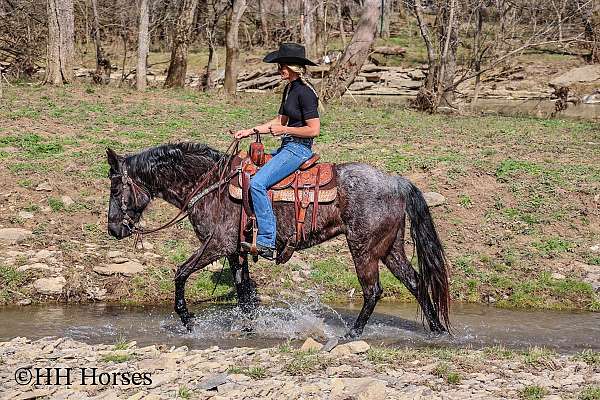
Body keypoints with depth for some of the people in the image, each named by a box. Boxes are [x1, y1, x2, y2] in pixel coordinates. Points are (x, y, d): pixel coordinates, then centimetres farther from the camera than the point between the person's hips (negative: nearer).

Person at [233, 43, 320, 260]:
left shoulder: (305, 92, -17)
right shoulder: (289, 89, 13)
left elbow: (314, 130, -20)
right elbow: (279, 121, 19)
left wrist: (285, 130, -15)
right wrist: (249, 131, 11)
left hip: (299, 149, -11)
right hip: (287, 147, 11)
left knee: (257, 183, -23)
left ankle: (266, 242, -22)